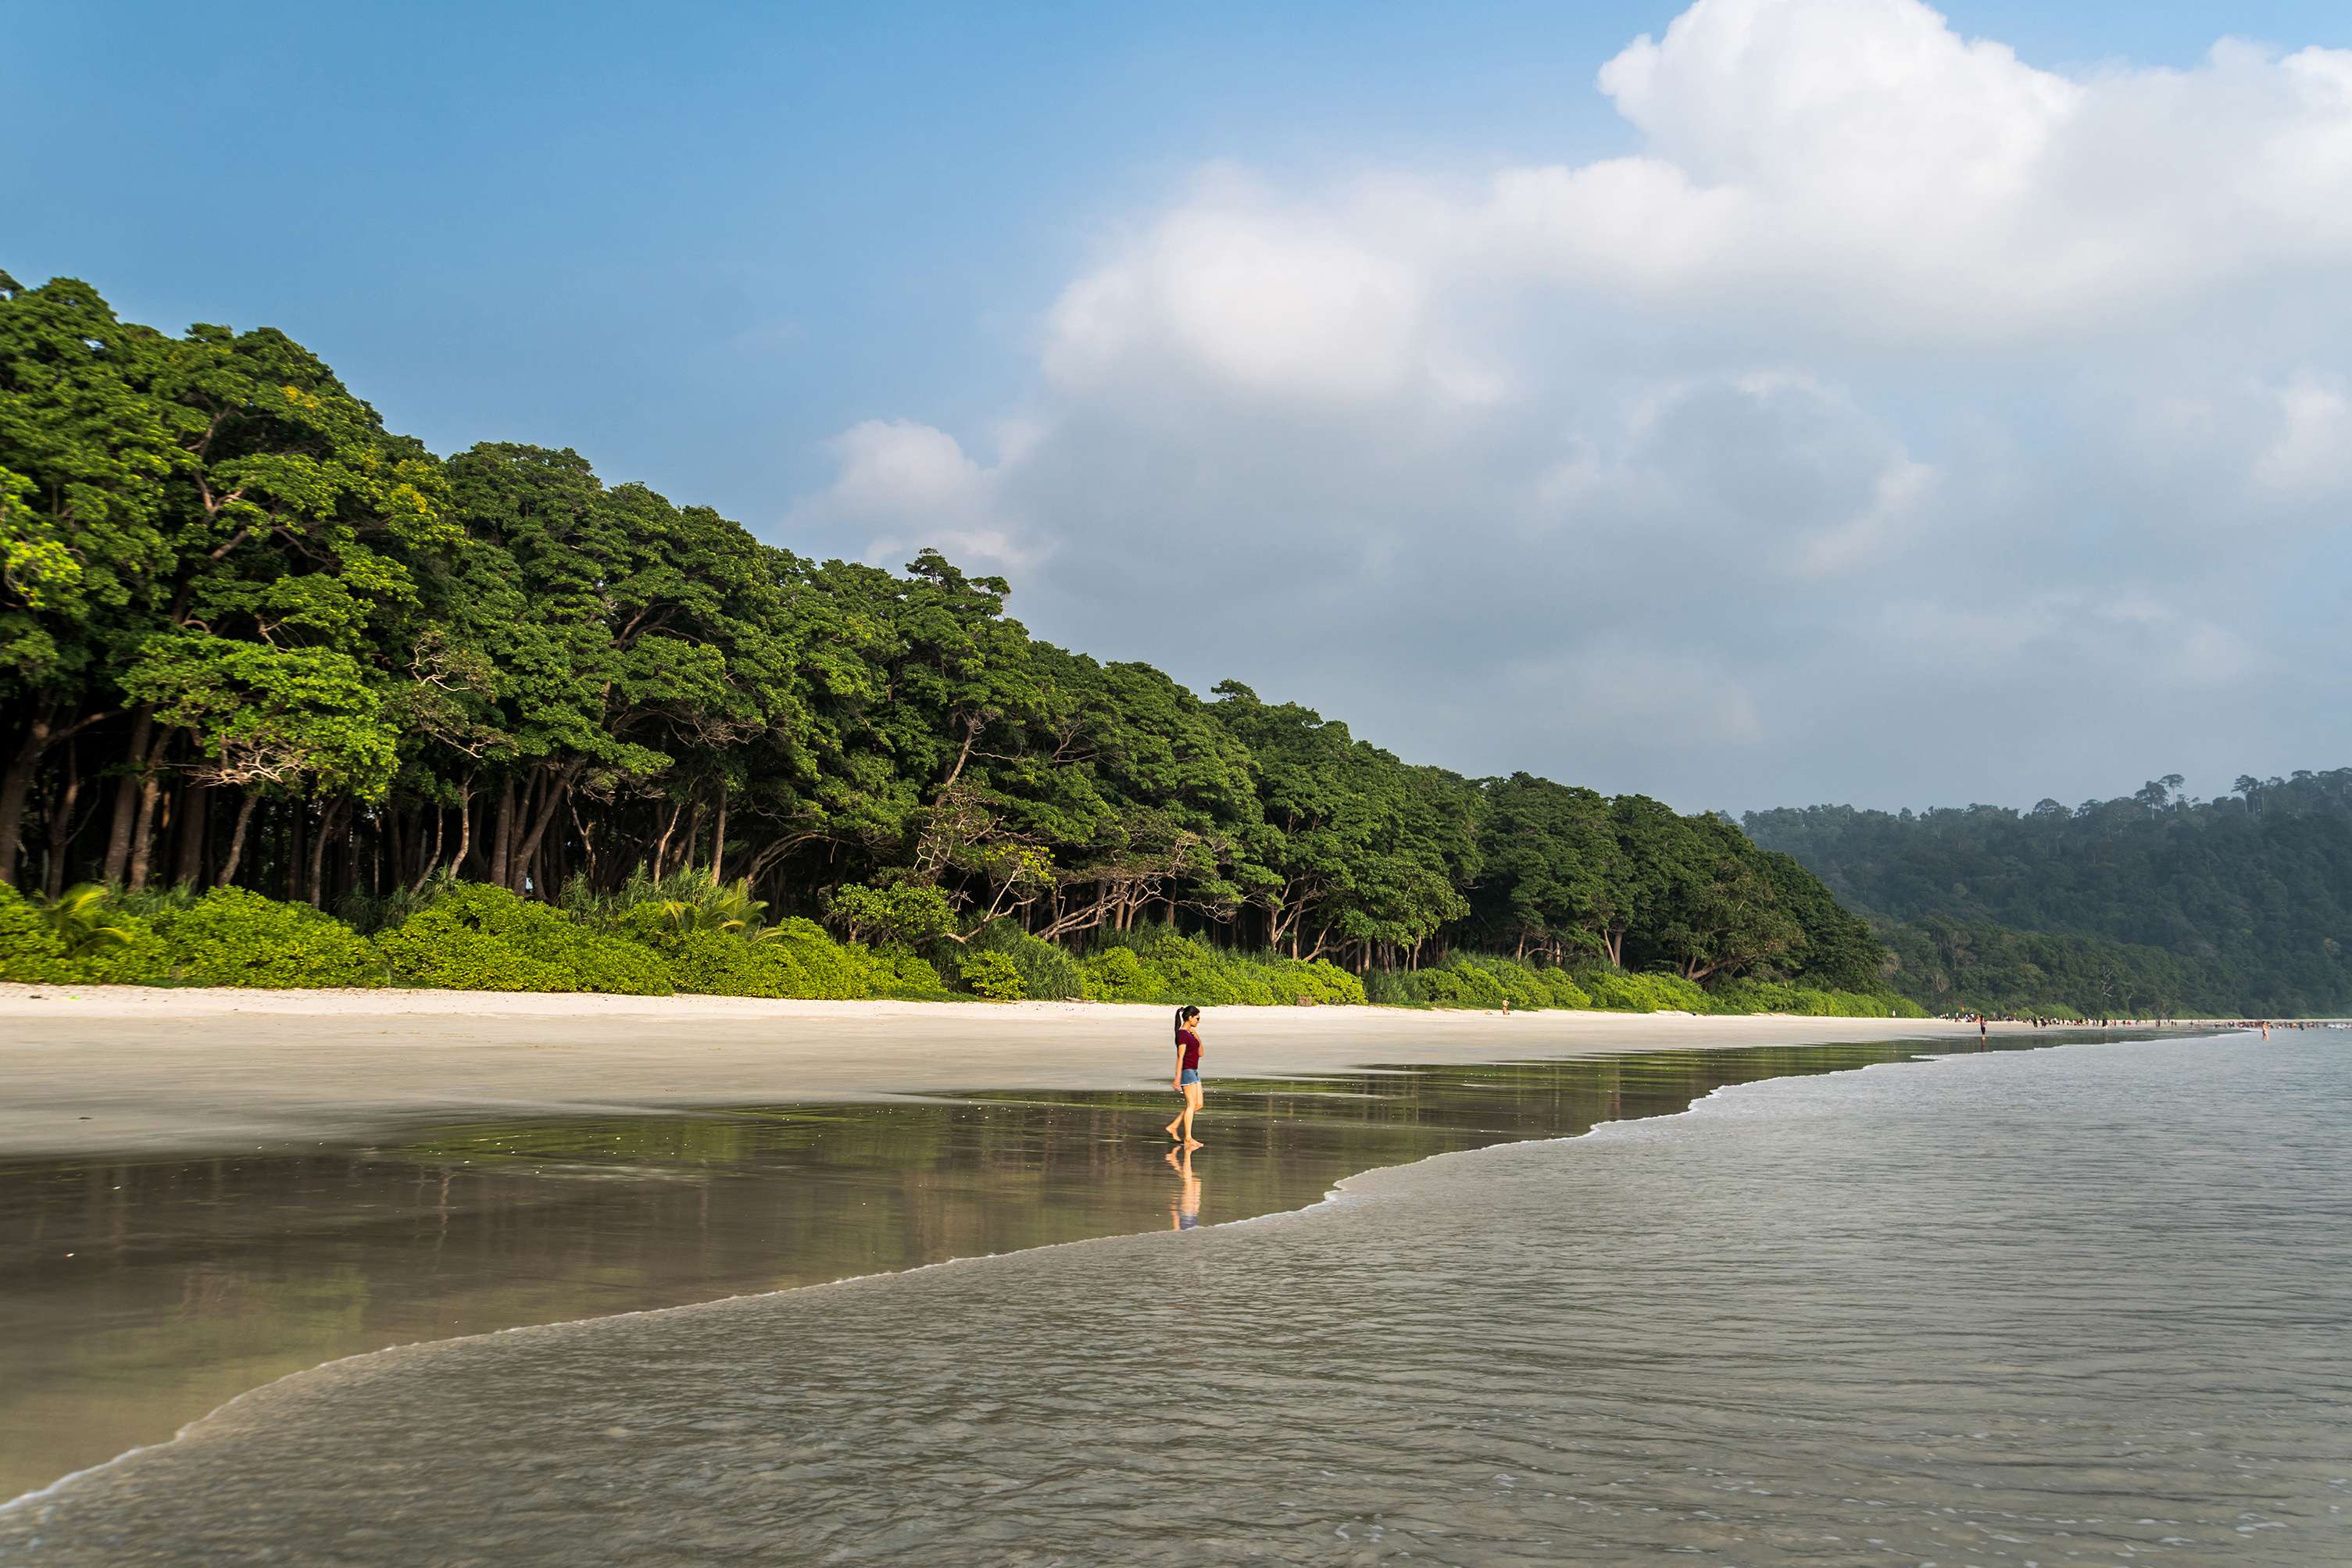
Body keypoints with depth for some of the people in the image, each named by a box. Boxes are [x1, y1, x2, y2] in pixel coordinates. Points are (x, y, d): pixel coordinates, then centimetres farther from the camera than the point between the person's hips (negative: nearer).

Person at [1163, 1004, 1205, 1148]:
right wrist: (1178, 1078, -22)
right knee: (1191, 1104, -10)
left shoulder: (1191, 1033, 14)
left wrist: (1198, 1038, 2)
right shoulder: (1182, 1034, -14)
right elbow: (1180, 1057, -19)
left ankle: (1174, 1126, 14)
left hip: (1194, 1071, 9)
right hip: (1186, 1071, -9)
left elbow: (1200, 1054, 16)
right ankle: (1188, 1138, -9)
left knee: (1198, 1105, 8)